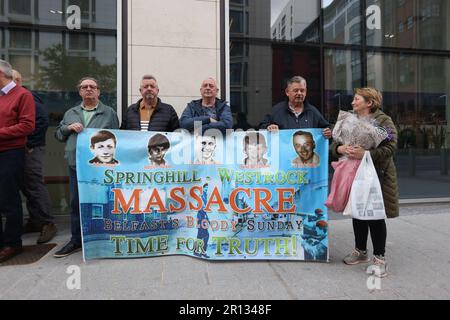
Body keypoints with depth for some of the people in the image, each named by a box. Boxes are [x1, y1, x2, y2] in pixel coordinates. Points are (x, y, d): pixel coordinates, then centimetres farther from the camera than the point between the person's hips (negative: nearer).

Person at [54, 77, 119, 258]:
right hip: (76, 165, 4)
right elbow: (58, 134, 19)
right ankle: (76, 240, 19)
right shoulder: (70, 113, 19)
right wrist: (69, 127, -2)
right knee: (76, 203, 7)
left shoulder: (109, 113, 8)